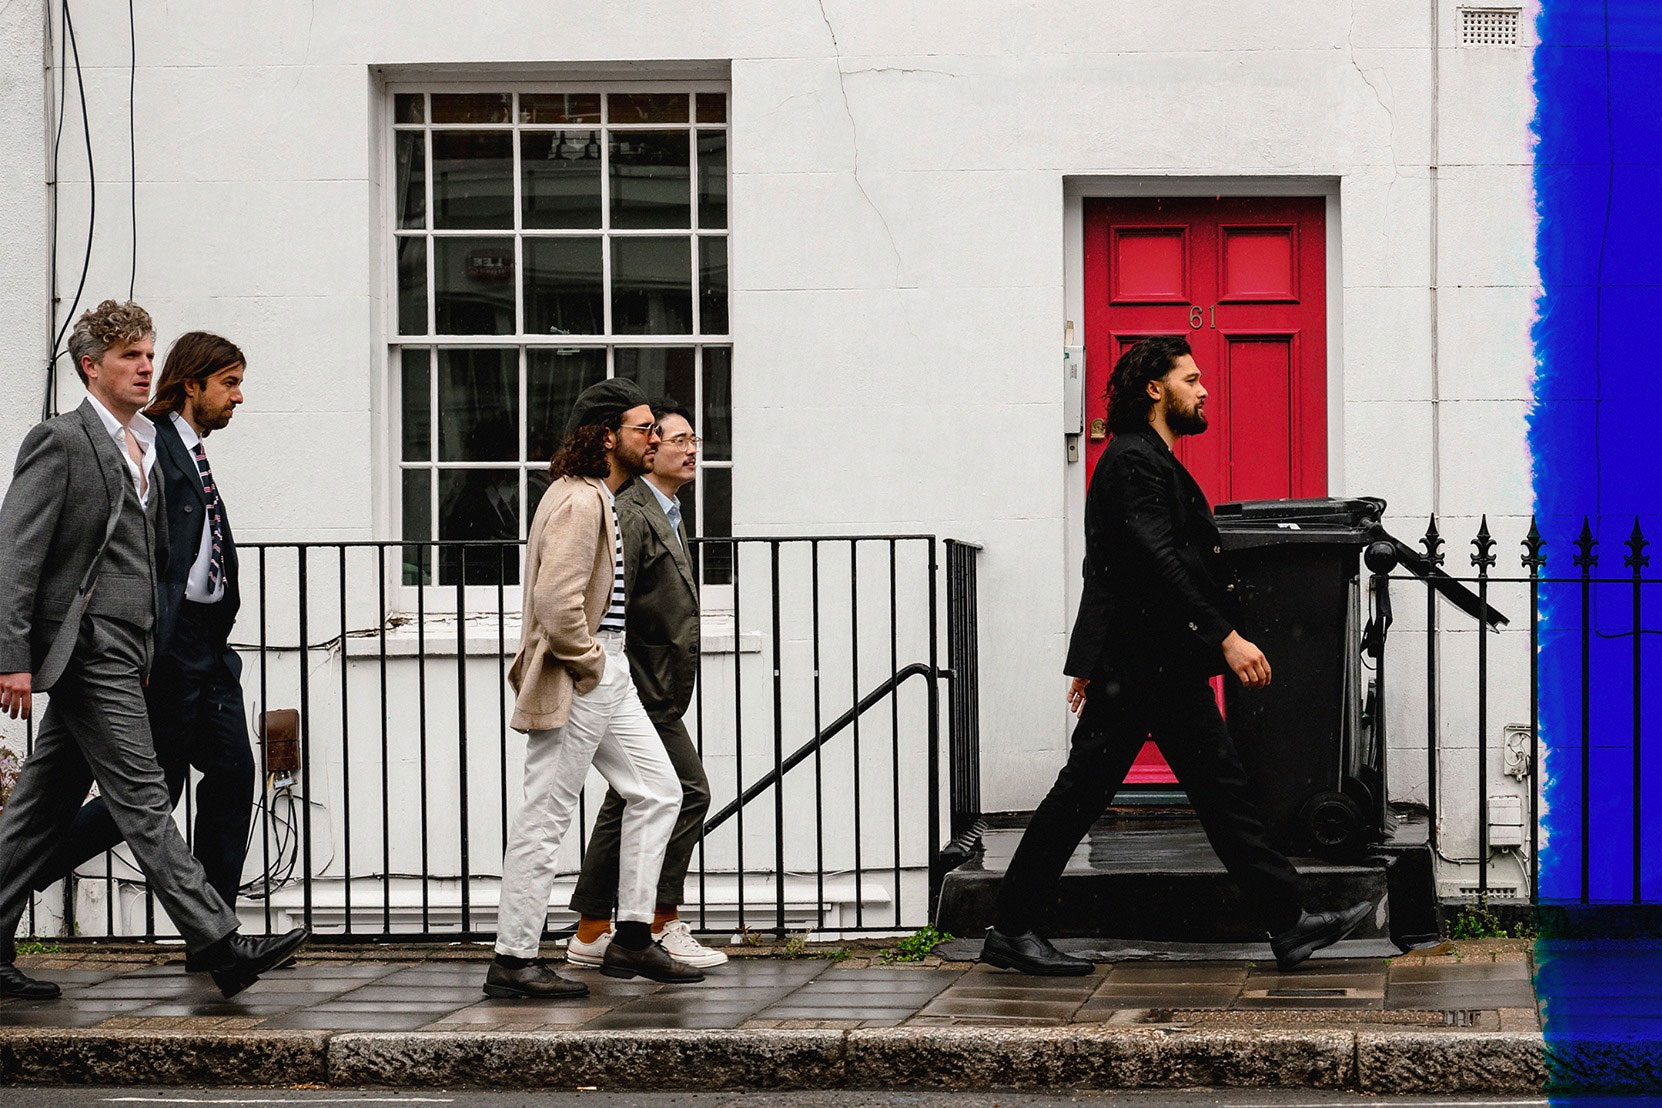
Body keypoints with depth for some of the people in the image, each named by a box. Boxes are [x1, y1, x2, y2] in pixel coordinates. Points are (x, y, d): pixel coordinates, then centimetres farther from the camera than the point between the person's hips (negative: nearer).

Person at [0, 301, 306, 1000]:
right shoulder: (60, 442, -7)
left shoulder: (143, 450, 19)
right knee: (142, 799, -9)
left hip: (122, 652, 9)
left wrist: (153, 656, 15)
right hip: (88, 648, -9)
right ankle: (220, 947, -12)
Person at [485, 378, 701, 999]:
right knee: (545, 819, -5)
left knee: (657, 791, 11)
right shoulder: (577, 502, -18)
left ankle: (632, 940, 14)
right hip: (574, 681, -11)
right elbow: (557, 604, -27)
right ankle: (512, 963, 0)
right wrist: (589, 664, -15)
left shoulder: (602, 499, 17)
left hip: (607, 673, 11)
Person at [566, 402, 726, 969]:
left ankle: (591, 935, 15)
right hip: (643, 691, -10)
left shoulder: (666, 516, 19)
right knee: (688, 793, -8)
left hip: (656, 695, 10)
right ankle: (663, 924, -2)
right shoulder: (631, 515, -14)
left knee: (625, 807, 11)